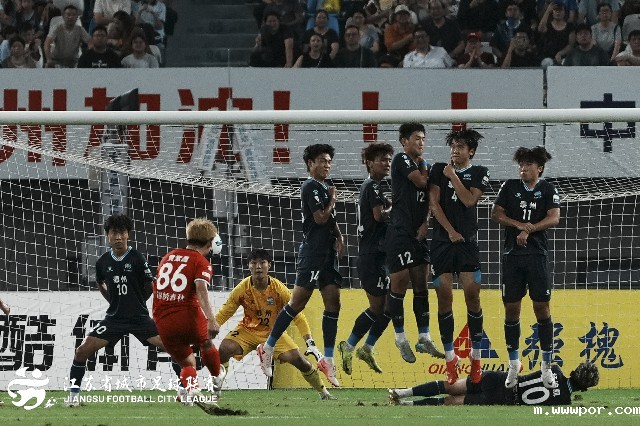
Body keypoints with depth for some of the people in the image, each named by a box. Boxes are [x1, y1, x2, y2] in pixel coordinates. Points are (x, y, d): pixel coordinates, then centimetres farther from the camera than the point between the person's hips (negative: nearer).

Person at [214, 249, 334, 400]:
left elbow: (298, 317, -12)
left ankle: (323, 392, 7)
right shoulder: (242, 289, -17)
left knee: (299, 360, -15)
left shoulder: (279, 289, -17)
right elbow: (223, 314, -8)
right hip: (248, 330, 0)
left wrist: (310, 343, -18)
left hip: (273, 332, 0)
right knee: (224, 350, -29)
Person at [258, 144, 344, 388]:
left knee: (333, 304, 2)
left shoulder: (325, 188, 17)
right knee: (298, 302, -10)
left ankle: (328, 361, 3)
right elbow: (320, 217, -18)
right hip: (312, 253, -9)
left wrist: (338, 236, 10)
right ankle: (268, 348, -1)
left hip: (328, 253, 9)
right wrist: (332, 200, -2)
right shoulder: (311, 187, -9)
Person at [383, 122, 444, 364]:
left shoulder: (421, 164, 16)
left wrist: (425, 224, 3)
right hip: (400, 233, -8)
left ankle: (424, 339, 12)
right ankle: (401, 339, 3)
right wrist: (425, 169, 1)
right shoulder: (402, 160, -8)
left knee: (421, 285, 8)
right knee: (399, 284, -4)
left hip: (418, 235, 8)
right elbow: (421, 181, -19)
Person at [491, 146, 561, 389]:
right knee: (511, 307, 3)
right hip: (512, 255, 2)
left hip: (537, 255, -2)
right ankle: (513, 364, 15)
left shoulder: (548, 190, 3)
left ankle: (546, 365, 4)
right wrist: (519, 225, -13)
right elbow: (496, 214, 1)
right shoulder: (509, 187, 7)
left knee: (542, 306, -3)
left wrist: (529, 230, -18)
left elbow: (554, 218, -9)